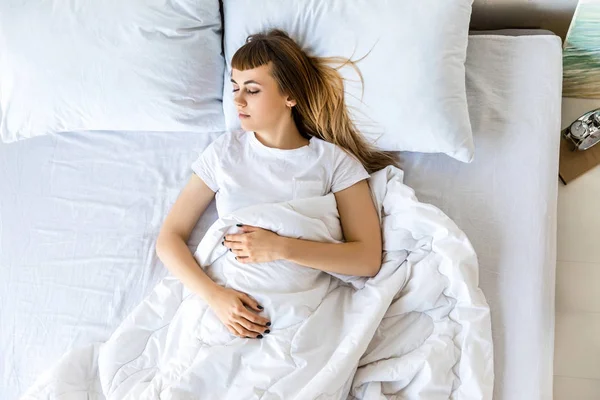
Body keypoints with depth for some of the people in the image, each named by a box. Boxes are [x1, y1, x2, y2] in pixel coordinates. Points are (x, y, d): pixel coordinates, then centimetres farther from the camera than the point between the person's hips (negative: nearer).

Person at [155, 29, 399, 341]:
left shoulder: (334, 161, 2)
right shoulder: (225, 150, 7)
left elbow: (369, 260, -6)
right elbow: (169, 238, 3)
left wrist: (281, 248, -17)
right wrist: (213, 294, -14)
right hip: (231, 308, 2)